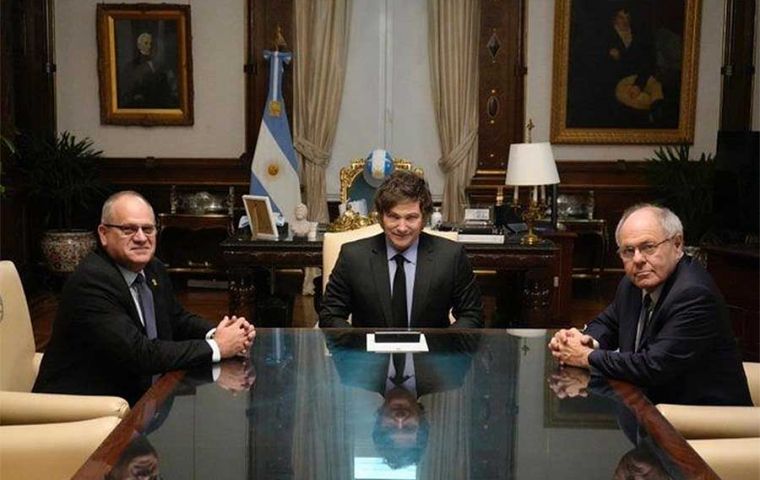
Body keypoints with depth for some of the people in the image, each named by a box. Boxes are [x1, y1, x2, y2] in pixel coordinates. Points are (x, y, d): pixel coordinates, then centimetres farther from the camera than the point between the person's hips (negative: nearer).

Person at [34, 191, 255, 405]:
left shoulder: (154, 270, 4)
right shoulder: (90, 281, -21)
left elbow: (178, 319, 16)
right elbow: (139, 354, -26)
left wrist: (215, 334, -6)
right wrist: (216, 347, -20)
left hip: (136, 395, 8)